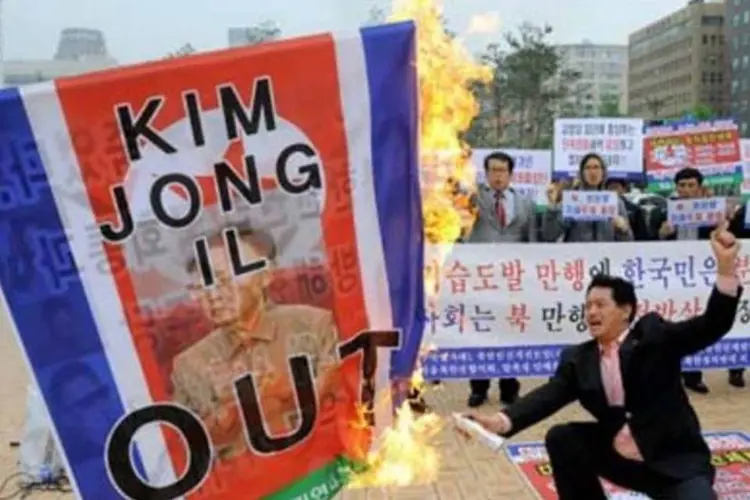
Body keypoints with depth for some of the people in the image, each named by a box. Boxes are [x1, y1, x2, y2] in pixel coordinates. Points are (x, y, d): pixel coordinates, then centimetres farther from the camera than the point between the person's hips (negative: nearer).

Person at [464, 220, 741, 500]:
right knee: (561, 439, -9)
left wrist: (726, 267, -33)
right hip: (620, 455, 4)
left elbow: (713, 326, -17)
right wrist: (501, 422, -31)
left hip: (675, 459, -4)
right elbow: (549, 395, -12)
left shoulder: (654, 334, -7)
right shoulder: (578, 359, 1)